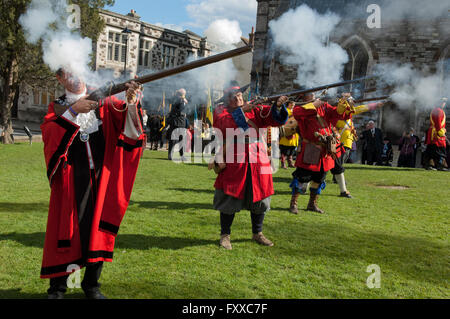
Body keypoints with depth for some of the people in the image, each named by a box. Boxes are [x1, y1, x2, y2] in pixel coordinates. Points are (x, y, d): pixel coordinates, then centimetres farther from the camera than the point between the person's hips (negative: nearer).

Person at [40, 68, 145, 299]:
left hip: (101, 178, 1)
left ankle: (91, 284, 20)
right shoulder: (58, 107, 7)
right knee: (66, 228, 1)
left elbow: (126, 121, -10)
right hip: (70, 180, -1)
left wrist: (131, 104, -31)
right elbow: (48, 132, -11)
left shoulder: (103, 103, 7)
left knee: (98, 228, 5)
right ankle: (57, 285, 15)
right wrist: (73, 110, -21)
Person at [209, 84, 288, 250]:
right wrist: (241, 110, -20)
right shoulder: (221, 111, 6)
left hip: (257, 162, 4)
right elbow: (226, 123, -16)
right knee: (230, 198, -1)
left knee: (260, 198, 10)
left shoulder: (253, 110, 11)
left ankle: (257, 233, 27)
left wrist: (278, 106, -17)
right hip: (233, 163, -3)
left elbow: (275, 118, 2)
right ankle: (225, 235, 15)